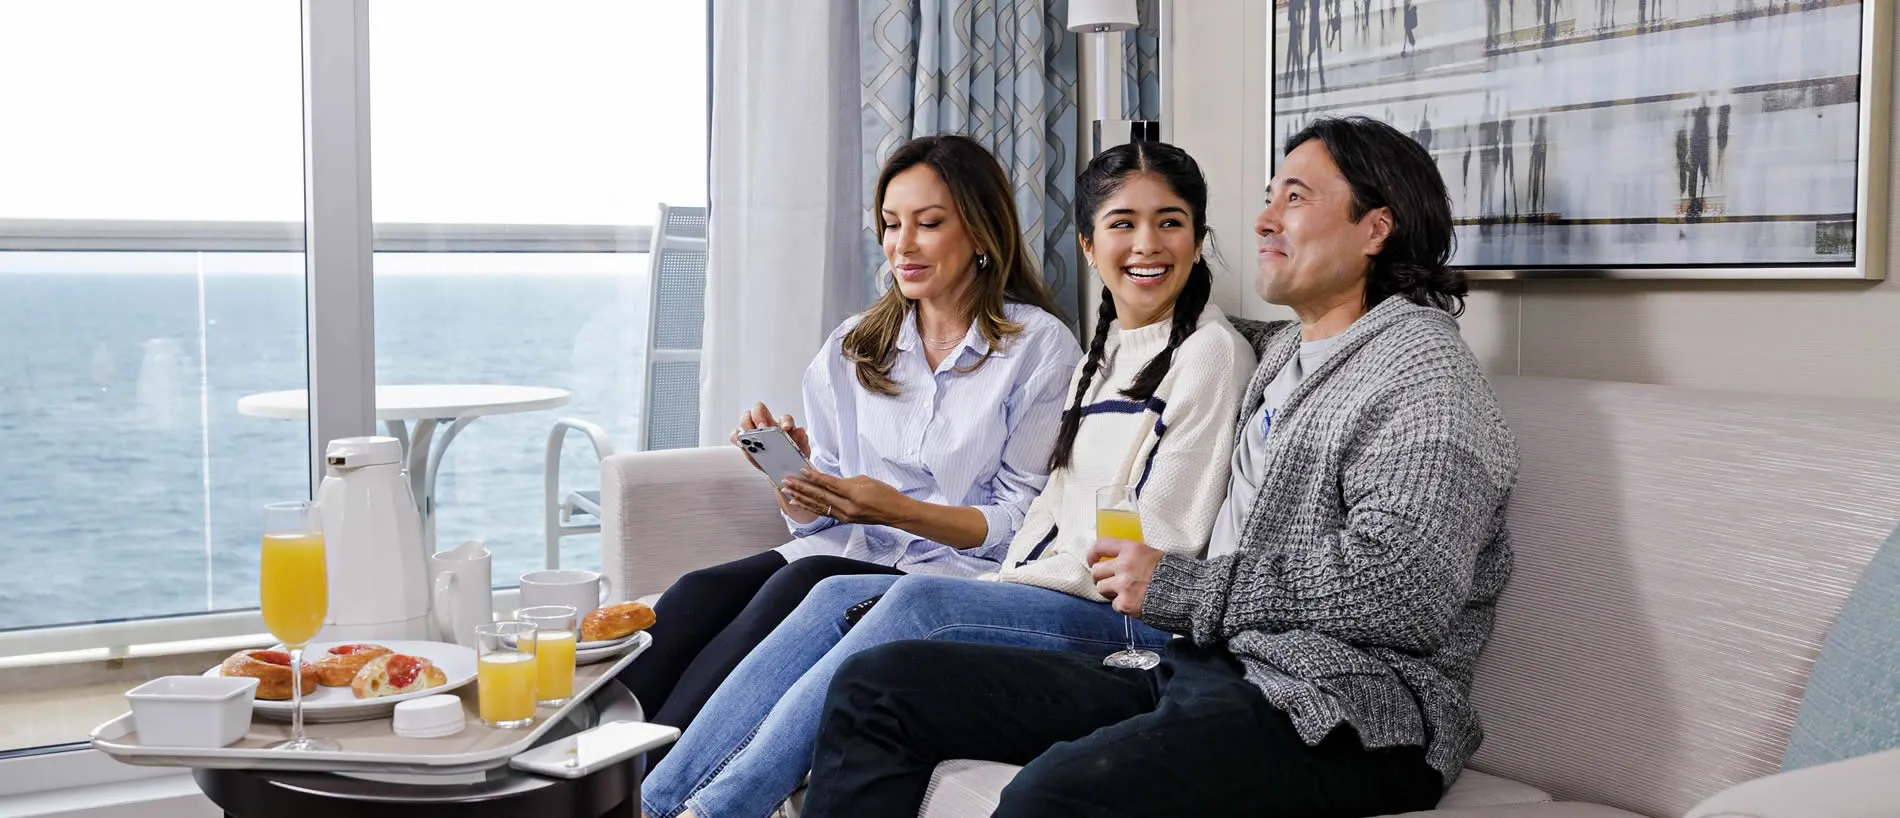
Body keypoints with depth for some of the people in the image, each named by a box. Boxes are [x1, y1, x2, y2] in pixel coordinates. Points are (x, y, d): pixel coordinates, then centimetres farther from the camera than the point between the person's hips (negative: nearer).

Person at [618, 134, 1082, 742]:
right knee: (698, 594, -26)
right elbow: (815, 516, 14)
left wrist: (897, 510, -17)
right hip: (844, 554, 5)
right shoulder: (853, 346, 15)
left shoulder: (1041, 346, 1)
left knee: (806, 585, -34)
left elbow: (1022, 522, -3)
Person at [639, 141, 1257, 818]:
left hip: (1131, 616, -8)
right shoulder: (1102, 353, 21)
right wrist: (1009, 579, -3)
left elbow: (1161, 540, -11)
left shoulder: (1212, 350, -4)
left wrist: (1022, 580, -8)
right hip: (1042, 586, 8)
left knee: (921, 601, -29)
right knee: (838, 597, -11)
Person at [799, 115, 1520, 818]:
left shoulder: (1422, 367, -5)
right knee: (873, 685, -3)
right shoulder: (1282, 349, 22)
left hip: (1340, 715, -9)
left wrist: (1178, 589, -13)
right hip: (1196, 668, 9)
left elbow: (1400, 590, -19)